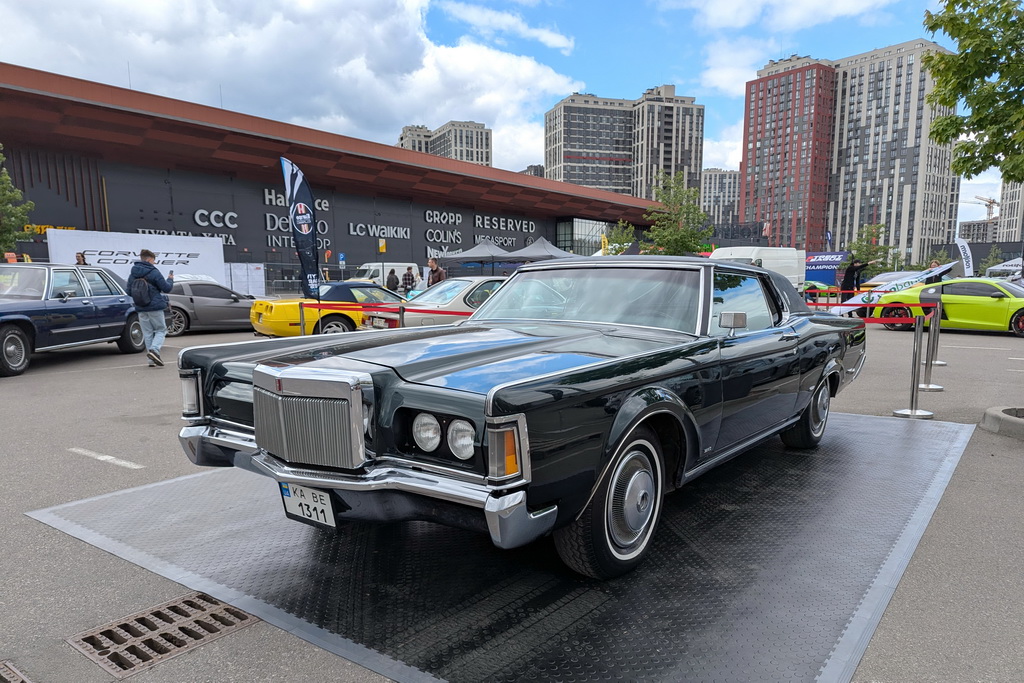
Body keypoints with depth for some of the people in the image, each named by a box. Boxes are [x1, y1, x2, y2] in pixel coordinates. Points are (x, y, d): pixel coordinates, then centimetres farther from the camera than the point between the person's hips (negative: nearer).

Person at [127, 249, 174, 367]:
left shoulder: (132, 274, 7)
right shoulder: (153, 272, -10)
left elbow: (129, 291, 13)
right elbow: (166, 288, -8)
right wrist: (170, 279, 11)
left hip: (140, 309, 5)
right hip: (155, 307, -5)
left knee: (147, 333, 10)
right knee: (161, 330, 5)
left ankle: (152, 360, 9)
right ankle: (154, 349, -20)